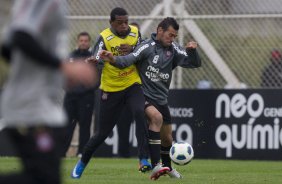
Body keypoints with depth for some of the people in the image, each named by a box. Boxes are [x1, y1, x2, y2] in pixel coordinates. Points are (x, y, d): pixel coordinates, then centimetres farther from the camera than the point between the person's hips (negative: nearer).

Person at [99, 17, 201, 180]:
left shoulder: (173, 49, 3)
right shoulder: (147, 47, -14)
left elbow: (194, 63, 4)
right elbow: (128, 60, -27)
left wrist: (192, 50, -17)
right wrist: (113, 59, -47)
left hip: (162, 99, 7)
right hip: (144, 97, -6)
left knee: (167, 138, 15)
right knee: (156, 117, -35)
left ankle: (168, 167, 45)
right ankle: (155, 165, -35)